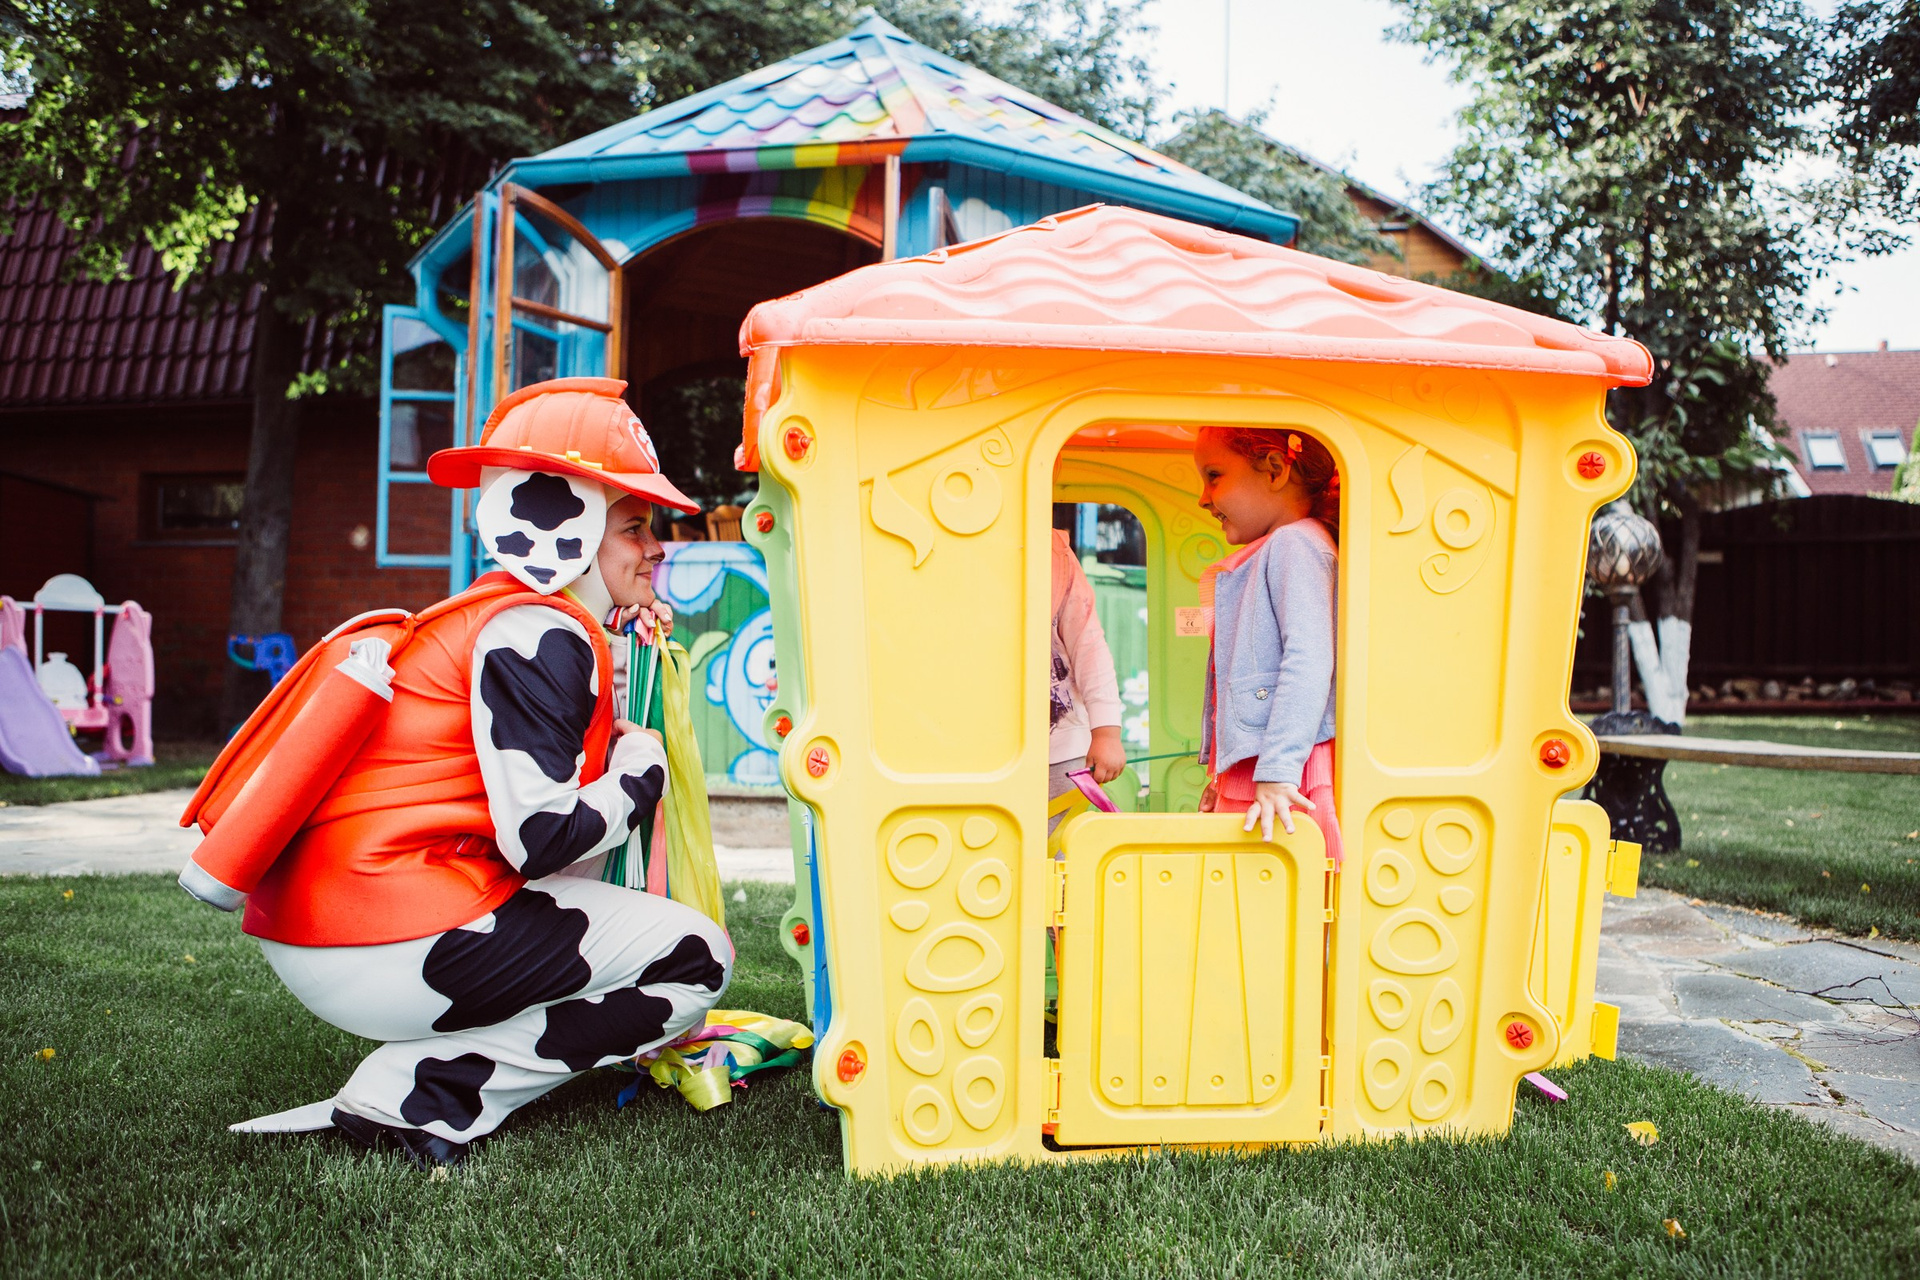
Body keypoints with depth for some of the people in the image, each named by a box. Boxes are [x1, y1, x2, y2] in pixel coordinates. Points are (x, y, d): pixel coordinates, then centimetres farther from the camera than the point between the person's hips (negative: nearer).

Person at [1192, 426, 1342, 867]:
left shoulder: (1296, 543, -7)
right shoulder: (1263, 557, 24)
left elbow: (1309, 660, -19)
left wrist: (1277, 773, -25)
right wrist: (1221, 775, 27)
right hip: (1244, 778, 10)